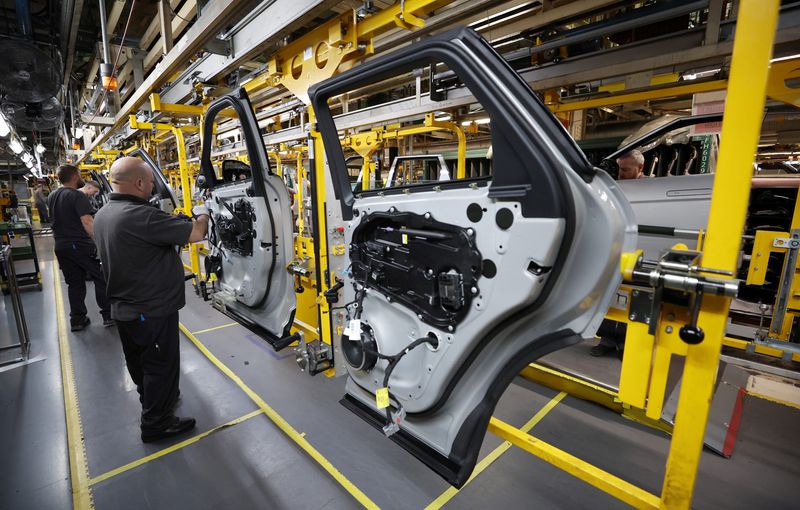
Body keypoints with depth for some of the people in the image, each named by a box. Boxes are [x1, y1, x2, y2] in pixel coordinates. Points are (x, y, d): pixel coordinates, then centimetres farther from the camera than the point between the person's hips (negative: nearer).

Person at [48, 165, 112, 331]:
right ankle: (108, 315, 5)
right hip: (80, 245, -7)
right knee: (102, 279, 3)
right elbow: (87, 222, -27)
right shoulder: (78, 196, -15)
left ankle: (77, 320, 17)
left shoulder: (51, 197, 10)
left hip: (61, 247, 7)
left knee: (74, 283, 13)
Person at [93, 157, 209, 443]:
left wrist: (174, 227, 6)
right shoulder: (140, 216, -27)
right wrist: (202, 216, -2)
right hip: (153, 310, -9)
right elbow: (196, 234, -24)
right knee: (161, 364, 7)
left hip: (123, 307, 9)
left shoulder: (102, 215, 4)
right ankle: (156, 424, 22)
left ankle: (152, 398, 47)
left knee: (140, 362, 25)